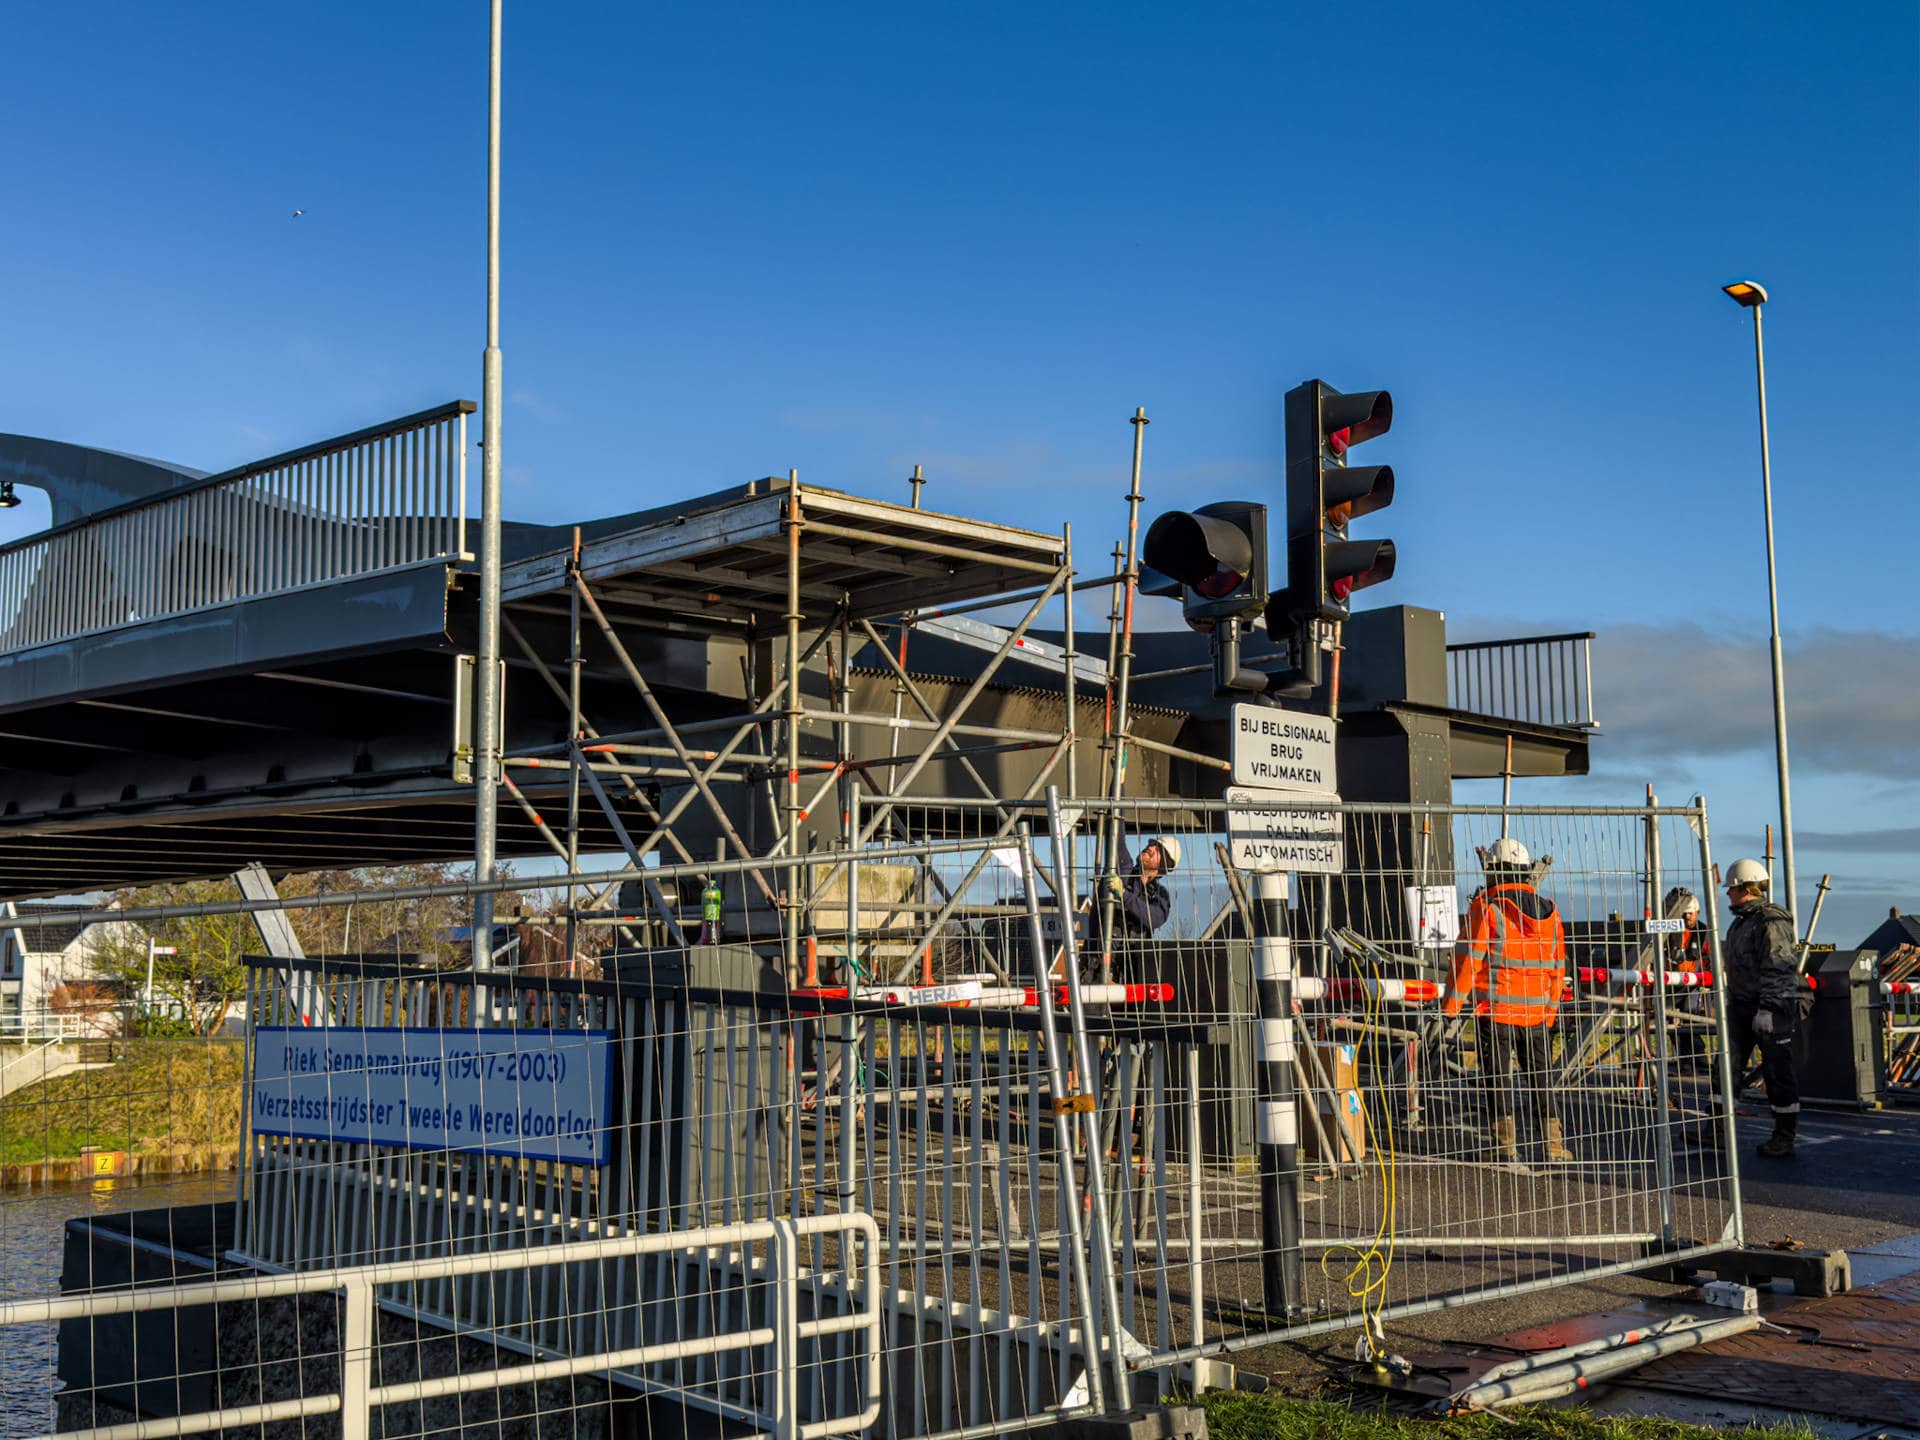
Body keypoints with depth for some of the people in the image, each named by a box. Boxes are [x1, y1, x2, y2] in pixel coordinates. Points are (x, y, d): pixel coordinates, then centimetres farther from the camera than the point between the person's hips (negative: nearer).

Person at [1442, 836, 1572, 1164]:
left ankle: (1508, 1148, 0)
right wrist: (1551, 1013, 22)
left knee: (1499, 1079, 3)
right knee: (1542, 1079, 14)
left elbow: (1468, 960, -12)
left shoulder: (1487, 907, -9)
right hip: (1536, 1013, 4)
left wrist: (1450, 1007, -6)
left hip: (1496, 1010, -4)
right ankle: (1556, 1147, 16)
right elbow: (1557, 970, 13)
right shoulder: (1549, 912, 8)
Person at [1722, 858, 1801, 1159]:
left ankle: (1784, 1140, 8)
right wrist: (1732, 1005, 23)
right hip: (1743, 1005, 10)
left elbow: (1778, 970, -20)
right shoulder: (1742, 920, 16)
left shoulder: (1773, 922, -15)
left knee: (1778, 1072, -1)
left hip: (1772, 1007, -10)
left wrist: (1767, 1009, -24)